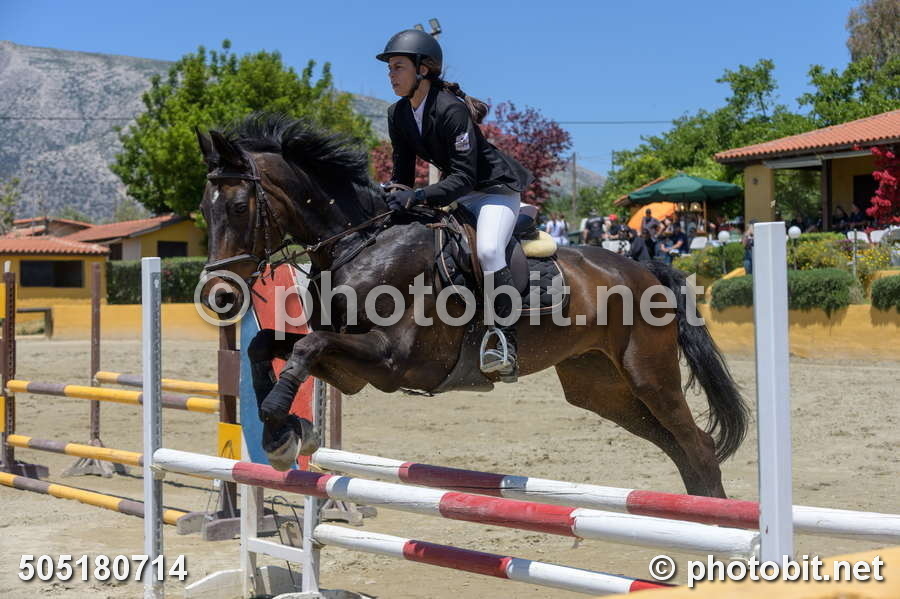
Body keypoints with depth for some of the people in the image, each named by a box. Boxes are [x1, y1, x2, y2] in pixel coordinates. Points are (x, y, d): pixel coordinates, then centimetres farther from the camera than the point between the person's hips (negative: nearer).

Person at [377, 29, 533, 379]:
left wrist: (419, 196, -41)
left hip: (494, 188, -9)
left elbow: (464, 176, -30)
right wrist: (387, 198, -19)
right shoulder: (398, 115, -1)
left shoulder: (451, 109, -26)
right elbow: (402, 173, 3)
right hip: (456, 192, 9)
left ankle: (505, 343, -27)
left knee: (488, 249, -32)